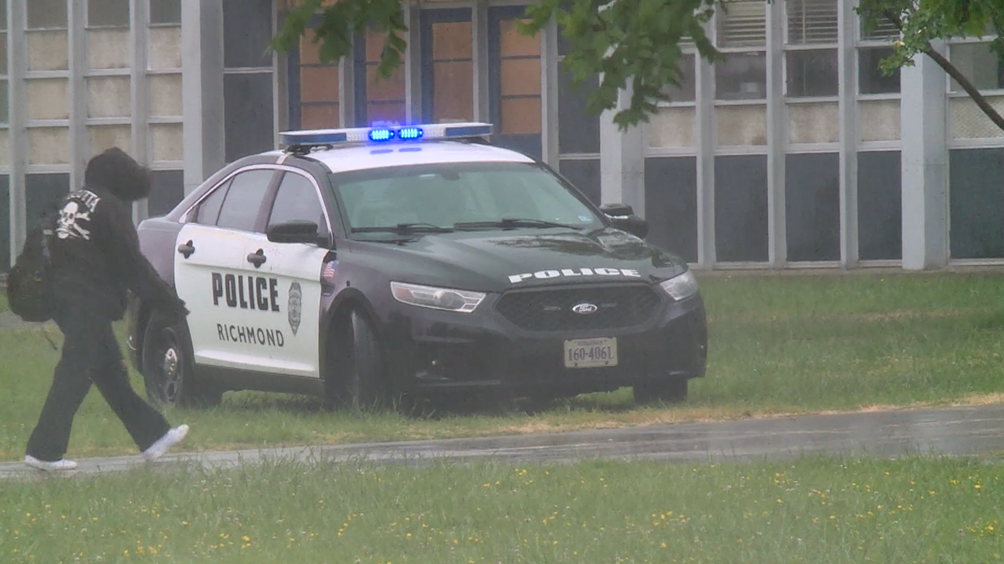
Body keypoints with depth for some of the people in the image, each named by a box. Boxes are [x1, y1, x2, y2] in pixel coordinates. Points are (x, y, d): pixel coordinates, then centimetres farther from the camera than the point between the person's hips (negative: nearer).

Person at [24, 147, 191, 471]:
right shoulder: (110, 208, -10)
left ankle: (152, 436, 22)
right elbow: (132, 265, -11)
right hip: (89, 301, -10)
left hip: (64, 295, 10)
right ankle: (44, 451, -12)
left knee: (111, 371, 14)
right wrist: (171, 303, -6)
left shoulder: (72, 202, 16)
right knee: (75, 373, -9)